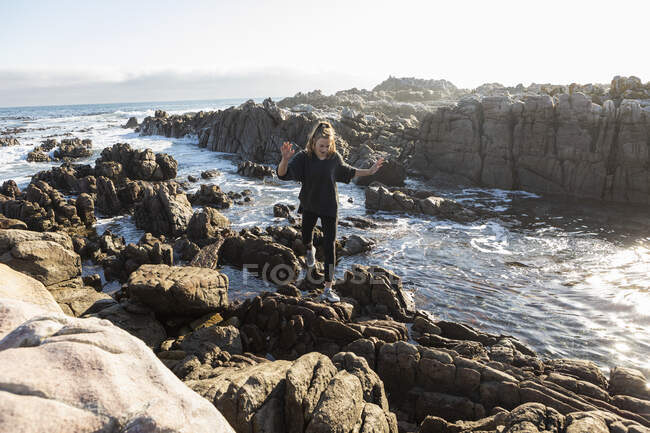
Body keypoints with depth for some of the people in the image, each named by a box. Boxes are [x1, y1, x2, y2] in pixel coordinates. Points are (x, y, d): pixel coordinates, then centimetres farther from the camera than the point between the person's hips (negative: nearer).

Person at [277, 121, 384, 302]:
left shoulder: (335, 157, -8)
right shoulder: (303, 157, -16)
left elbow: (348, 172, 14)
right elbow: (282, 174, -29)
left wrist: (369, 171, 12)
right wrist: (285, 159, -49)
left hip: (330, 207, 0)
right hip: (309, 206, 0)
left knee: (329, 246, -3)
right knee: (306, 236, 23)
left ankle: (328, 288, 4)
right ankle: (310, 250, 63)